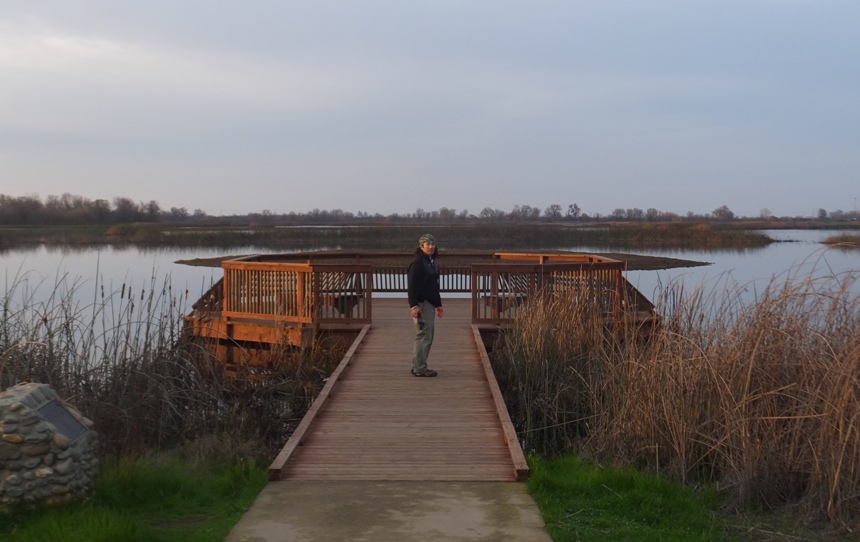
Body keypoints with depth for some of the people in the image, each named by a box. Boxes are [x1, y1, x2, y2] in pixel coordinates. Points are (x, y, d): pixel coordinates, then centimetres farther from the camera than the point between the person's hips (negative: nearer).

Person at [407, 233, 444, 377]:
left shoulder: (432, 262, 17)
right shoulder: (417, 263, -12)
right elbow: (412, 286, -19)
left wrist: (438, 305, 24)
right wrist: (414, 305, -26)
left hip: (430, 304, 10)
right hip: (421, 304, -10)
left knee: (427, 337, 12)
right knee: (424, 336, -9)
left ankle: (418, 366, 19)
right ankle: (419, 368, -3)